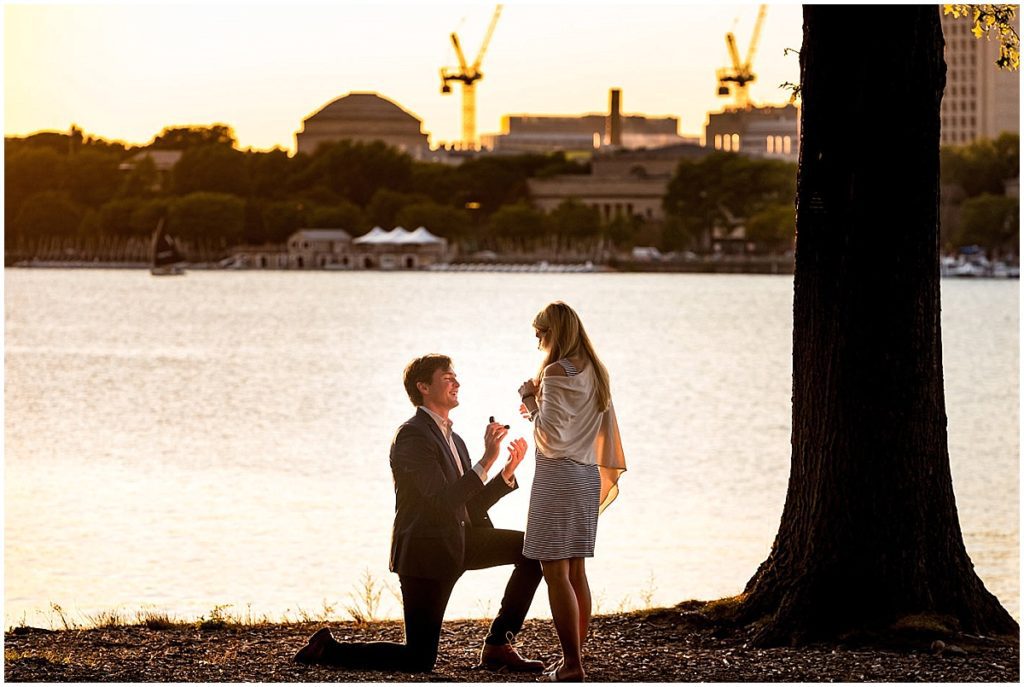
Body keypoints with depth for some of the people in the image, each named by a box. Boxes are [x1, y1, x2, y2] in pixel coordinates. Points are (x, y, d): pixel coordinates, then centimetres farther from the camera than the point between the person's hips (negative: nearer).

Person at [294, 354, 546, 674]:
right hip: (426, 550, -9)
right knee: (419, 660, -8)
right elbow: (443, 499, -23)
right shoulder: (413, 436, -15)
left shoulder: (454, 441, 16)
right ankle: (327, 649, 11)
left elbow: (472, 506, 13)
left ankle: (498, 646, 2)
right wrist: (487, 460, -25)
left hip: (459, 543, 9)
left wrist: (508, 472, 1)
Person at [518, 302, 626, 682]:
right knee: (576, 572, 12)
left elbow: (551, 438, -18)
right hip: (587, 476, 9)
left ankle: (572, 665, -10)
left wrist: (530, 399, -6)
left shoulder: (556, 372, -14)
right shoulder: (595, 372, 11)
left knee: (555, 573, -6)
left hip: (558, 476, -9)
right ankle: (574, 659, 15)